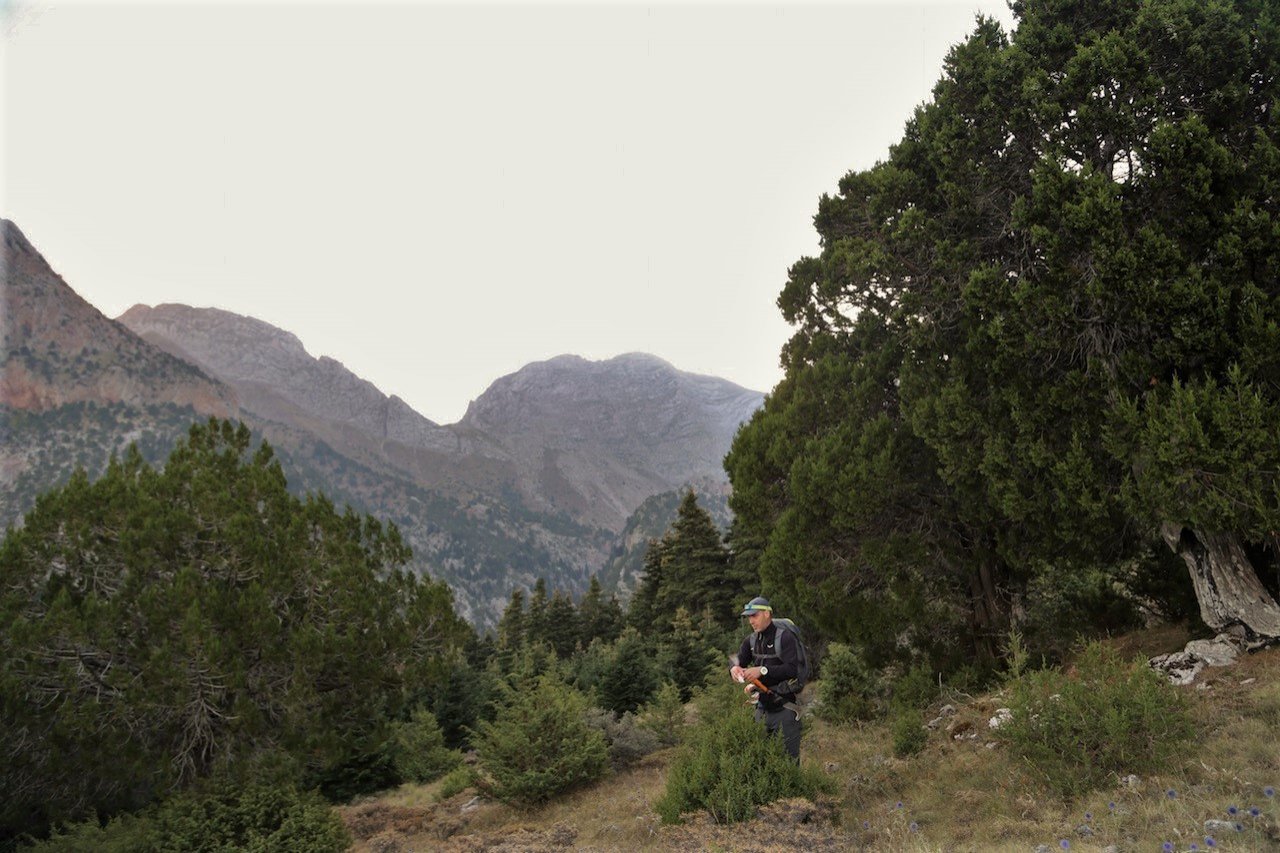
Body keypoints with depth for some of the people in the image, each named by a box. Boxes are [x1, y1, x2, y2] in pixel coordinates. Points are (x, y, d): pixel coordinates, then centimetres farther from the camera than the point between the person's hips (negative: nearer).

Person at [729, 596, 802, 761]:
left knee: (789, 758, -3)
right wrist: (734, 668, -22)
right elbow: (738, 660, 2)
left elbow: (792, 669, -24)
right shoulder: (752, 640, 8)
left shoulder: (785, 637, -14)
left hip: (785, 708, -7)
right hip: (763, 706, 7)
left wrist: (763, 670, -34)